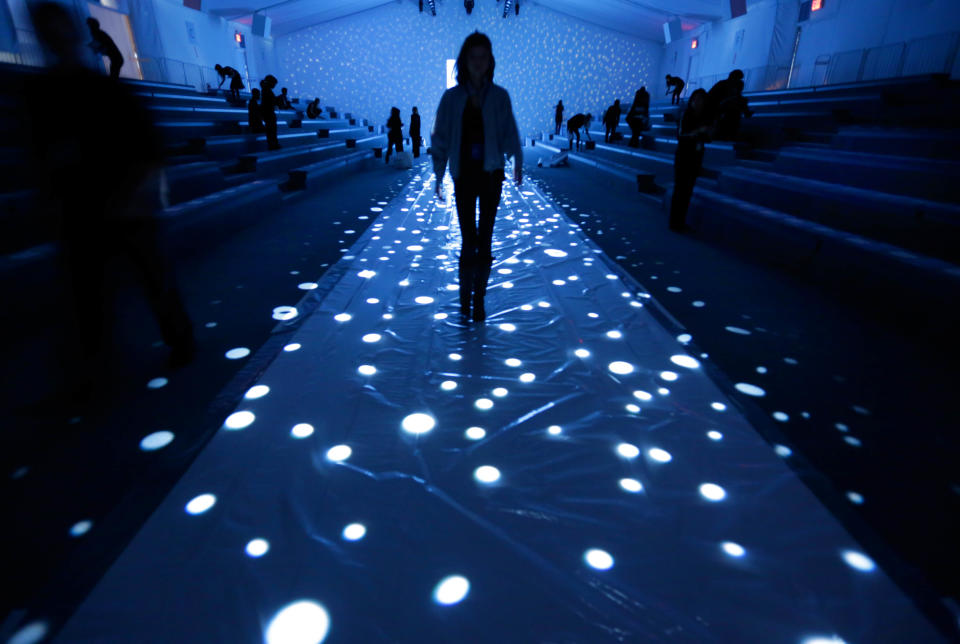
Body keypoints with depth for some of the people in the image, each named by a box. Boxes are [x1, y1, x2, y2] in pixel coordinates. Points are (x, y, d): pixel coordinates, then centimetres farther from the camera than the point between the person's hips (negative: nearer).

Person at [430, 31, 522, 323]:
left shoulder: (499, 96, 2)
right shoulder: (452, 96, 1)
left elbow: (510, 132, 2)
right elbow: (440, 137, 2)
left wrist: (517, 163, -8)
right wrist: (439, 172, -2)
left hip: (491, 173, 1)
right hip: (464, 174, 0)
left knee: (484, 239, 3)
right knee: (468, 239, 0)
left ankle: (479, 299, 15)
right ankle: (465, 296, 17)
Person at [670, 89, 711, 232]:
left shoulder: (705, 118, 5)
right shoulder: (686, 115, -10)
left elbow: (706, 139, 12)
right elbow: (680, 136, -19)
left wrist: (708, 133, -10)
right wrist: (698, 131, -29)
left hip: (696, 158, 5)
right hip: (683, 157, -5)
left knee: (688, 191, 7)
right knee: (680, 190, -6)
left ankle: (681, 221, 13)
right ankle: (674, 223, 1)